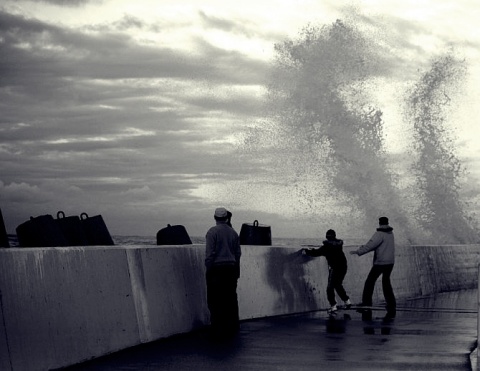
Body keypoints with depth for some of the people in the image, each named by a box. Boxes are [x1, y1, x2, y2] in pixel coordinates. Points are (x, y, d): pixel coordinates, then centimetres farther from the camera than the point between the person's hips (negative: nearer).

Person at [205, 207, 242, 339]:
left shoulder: (212, 232, -7)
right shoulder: (233, 233, 9)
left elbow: (209, 254, -11)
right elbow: (238, 254, 12)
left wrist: (208, 269, -5)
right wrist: (237, 272, 18)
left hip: (216, 269, -5)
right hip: (231, 268, 5)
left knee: (216, 302, -2)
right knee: (231, 300, 11)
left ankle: (218, 332, -3)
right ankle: (231, 329, 15)